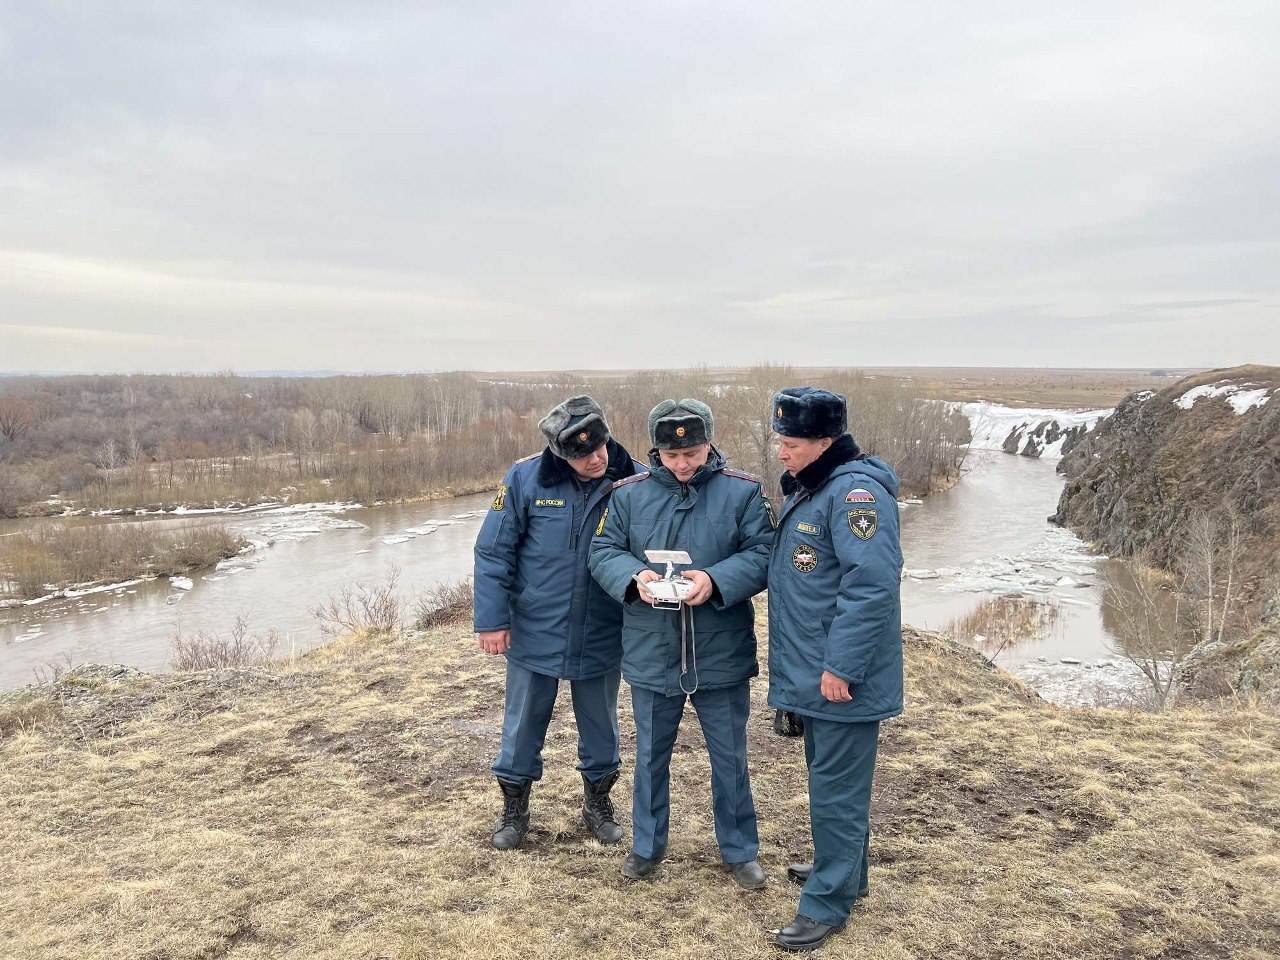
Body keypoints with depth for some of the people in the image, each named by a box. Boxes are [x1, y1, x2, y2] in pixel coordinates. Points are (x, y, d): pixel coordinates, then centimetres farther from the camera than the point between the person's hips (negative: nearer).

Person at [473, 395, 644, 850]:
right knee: (523, 726, 15)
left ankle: (598, 803, 41)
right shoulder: (526, 478, -12)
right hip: (534, 633, 0)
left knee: (601, 727, 18)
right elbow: (493, 551, -6)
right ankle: (514, 808, 36)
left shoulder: (636, 481, -11)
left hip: (602, 637, 1)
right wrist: (491, 620, -9)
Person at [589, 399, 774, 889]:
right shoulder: (629, 493, 0)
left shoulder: (743, 491, -5)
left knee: (730, 757, 14)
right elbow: (602, 551, 1)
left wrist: (716, 580, -26)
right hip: (651, 654, 1)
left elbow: (763, 554, -9)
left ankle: (740, 850, 34)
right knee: (650, 755, 17)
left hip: (722, 655, -1)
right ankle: (647, 845, 38)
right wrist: (634, 576, -21)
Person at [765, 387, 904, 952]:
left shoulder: (856, 491, -21)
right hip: (812, 672, 10)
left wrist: (841, 666, -26)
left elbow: (871, 584, -28)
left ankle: (827, 903, 14)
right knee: (828, 776, 22)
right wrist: (800, 667, 21)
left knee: (836, 787, 1)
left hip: (842, 678, -10)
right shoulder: (806, 488, 12)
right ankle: (843, 869, 40)